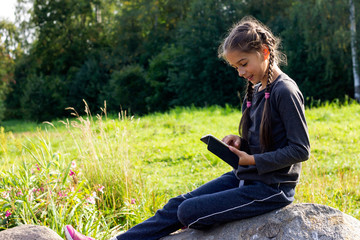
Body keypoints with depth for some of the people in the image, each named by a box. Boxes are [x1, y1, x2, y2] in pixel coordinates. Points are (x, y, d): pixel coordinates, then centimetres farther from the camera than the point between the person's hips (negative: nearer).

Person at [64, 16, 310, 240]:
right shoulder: (256, 90, 10)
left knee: (188, 212, -12)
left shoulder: (285, 92, -18)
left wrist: (252, 160, -22)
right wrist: (241, 143, -2)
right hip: (246, 177, 8)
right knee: (178, 203, 1)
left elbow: (300, 150, -19)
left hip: (271, 189, -8)